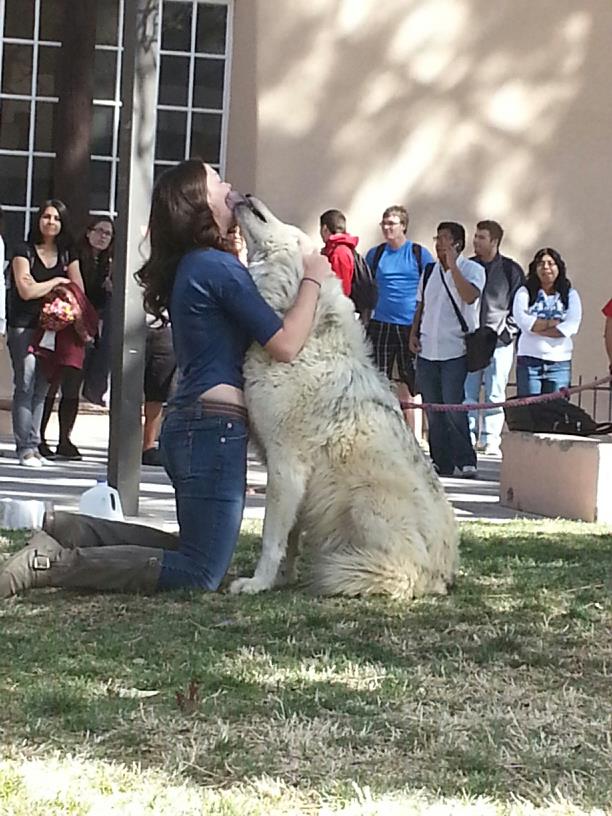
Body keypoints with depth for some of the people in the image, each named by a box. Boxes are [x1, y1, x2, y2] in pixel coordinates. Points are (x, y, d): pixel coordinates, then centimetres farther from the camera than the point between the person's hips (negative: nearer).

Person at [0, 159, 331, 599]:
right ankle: (55, 564, -13)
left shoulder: (187, 267, 15)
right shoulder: (218, 266, -13)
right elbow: (285, 345, -16)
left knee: (197, 554, 21)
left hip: (190, 424, 10)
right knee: (198, 577, -8)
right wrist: (313, 279, -5)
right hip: (216, 426, -10)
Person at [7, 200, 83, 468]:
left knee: (41, 389, 4)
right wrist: (57, 282, -1)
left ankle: (34, 446, 6)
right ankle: (25, 448, -10)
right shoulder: (25, 252, -2)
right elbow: (26, 290, -12)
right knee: (25, 386, -9)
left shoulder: (67, 255, 13)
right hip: (24, 327, -5)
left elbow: (78, 292, 11)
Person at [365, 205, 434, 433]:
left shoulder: (419, 253, 2)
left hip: (411, 327, -2)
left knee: (409, 386, 4)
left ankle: (414, 437, 8)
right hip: (381, 326, 2)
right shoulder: (375, 254, 7)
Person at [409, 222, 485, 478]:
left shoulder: (472, 269, -2)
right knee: (434, 411, 6)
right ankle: (441, 462, 13)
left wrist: (452, 265, -20)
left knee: (454, 409, -11)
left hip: (455, 351, -6)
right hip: (427, 351, 6)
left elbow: (470, 296, -21)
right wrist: (413, 334, 9)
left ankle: (465, 461, -4)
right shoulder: (429, 271, 15)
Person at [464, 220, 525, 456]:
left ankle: (490, 441, 1)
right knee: (467, 393, 1)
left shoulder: (511, 270, 2)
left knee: (495, 395, -3)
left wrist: (505, 331, -5)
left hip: (500, 341, -3)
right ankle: (468, 438, 7)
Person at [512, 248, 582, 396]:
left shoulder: (570, 295, 8)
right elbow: (522, 320, -11)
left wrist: (536, 326, -10)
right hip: (529, 361, -1)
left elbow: (572, 326, -8)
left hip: (560, 363, 1)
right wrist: (553, 322, -9)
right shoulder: (524, 292, 7)